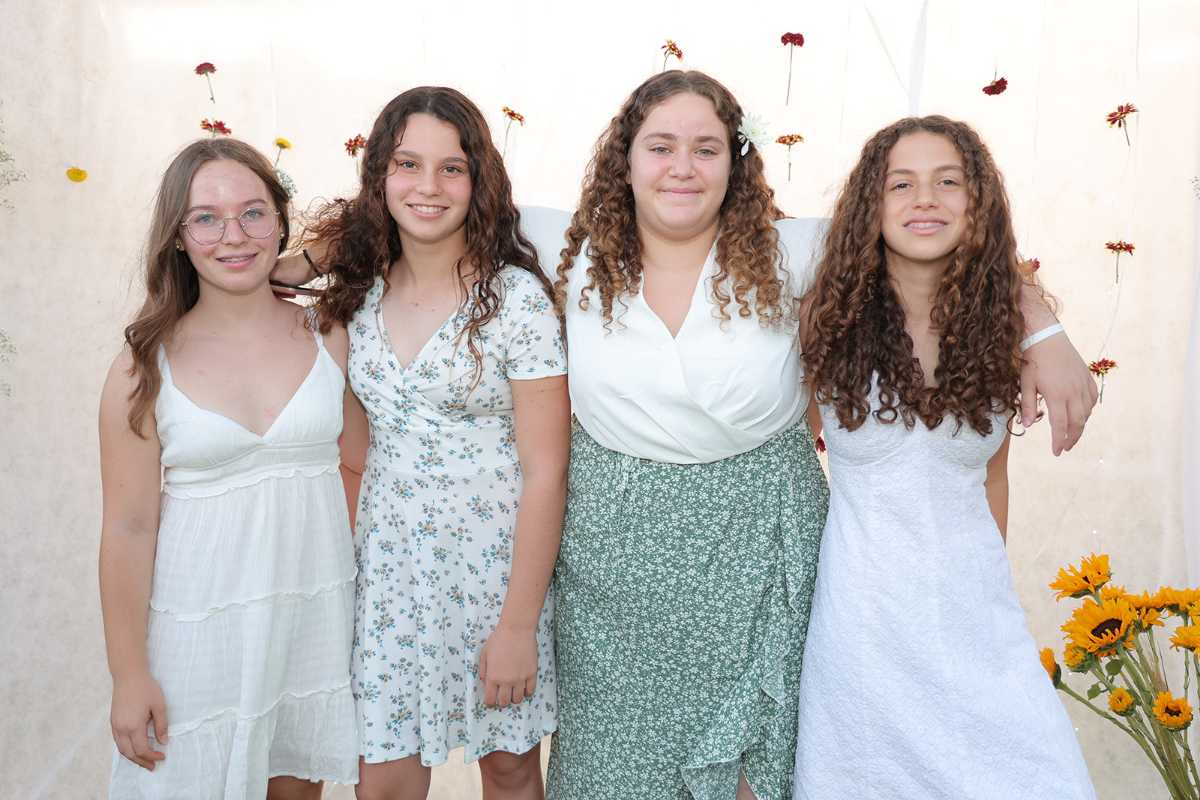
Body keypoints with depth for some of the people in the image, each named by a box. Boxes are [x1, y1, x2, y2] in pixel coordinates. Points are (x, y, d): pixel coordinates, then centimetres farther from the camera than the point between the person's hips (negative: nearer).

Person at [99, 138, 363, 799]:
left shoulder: (327, 338, -1)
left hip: (319, 611, 2)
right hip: (202, 623, -2)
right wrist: (129, 676, -4)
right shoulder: (146, 367, -8)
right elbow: (128, 528, -6)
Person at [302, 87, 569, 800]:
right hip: (389, 568, 4)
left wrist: (519, 626, -13)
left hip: (495, 568, -3)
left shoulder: (517, 297, -13)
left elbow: (545, 472, -13)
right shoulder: (363, 288, 2)